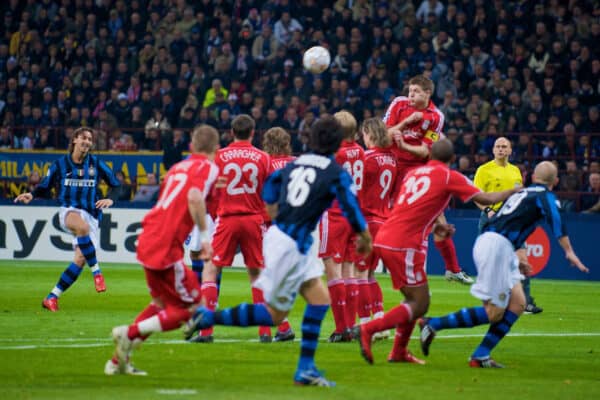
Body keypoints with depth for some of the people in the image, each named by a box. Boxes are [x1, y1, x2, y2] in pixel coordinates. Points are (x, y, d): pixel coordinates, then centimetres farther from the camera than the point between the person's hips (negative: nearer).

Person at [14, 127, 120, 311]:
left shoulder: (96, 164, 5)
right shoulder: (60, 164, 4)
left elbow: (116, 185, 8)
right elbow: (45, 187, 11)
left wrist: (110, 199, -12)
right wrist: (31, 195, -9)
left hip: (91, 214, 2)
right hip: (69, 211, -2)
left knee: (80, 259, -10)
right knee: (82, 226, -40)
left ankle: (52, 298, 1)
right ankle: (96, 272, -33)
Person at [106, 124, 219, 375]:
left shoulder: (177, 168, 19)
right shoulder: (208, 167, -3)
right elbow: (194, 197, -22)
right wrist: (205, 235, -18)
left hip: (146, 241, 8)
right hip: (166, 247, -8)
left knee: (162, 303, 24)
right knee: (190, 308, 3)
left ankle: (118, 360, 21)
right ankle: (131, 333, -7)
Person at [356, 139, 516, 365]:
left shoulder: (413, 173, 20)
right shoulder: (450, 177, 0)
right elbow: (486, 199, 2)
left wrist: (435, 226, 27)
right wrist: (512, 191, 18)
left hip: (384, 238, 8)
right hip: (405, 244, -8)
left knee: (414, 299, 19)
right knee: (420, 304, -3)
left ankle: (399, 352, 19)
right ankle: (368, 330, -15)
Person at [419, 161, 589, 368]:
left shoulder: (521, 193, 27)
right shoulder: (545, 196, 2)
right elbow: (555, 219, -19)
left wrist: (515, 261, 38)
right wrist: (569, 251, -26)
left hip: (486, 241, 9)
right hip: (497, 246, -9)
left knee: (517, 305, 8)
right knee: (494, 313, -7)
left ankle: (480, 357, 4)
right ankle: (432, 324, -6)